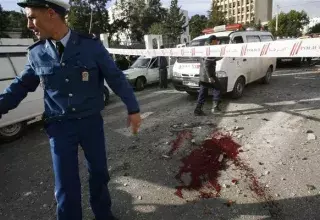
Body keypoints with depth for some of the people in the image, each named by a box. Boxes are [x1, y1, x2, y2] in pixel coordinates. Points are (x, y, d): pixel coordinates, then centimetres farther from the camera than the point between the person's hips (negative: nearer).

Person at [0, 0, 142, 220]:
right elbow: (21, 86, 12)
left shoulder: (91, 45, -9)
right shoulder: (36, 53, -1)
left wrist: (133, 109, -5)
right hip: (59, 127, 1)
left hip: (92, 122, 0)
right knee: (65, 185, 8)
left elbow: (116, 78, -5)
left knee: (99, 173, 17)